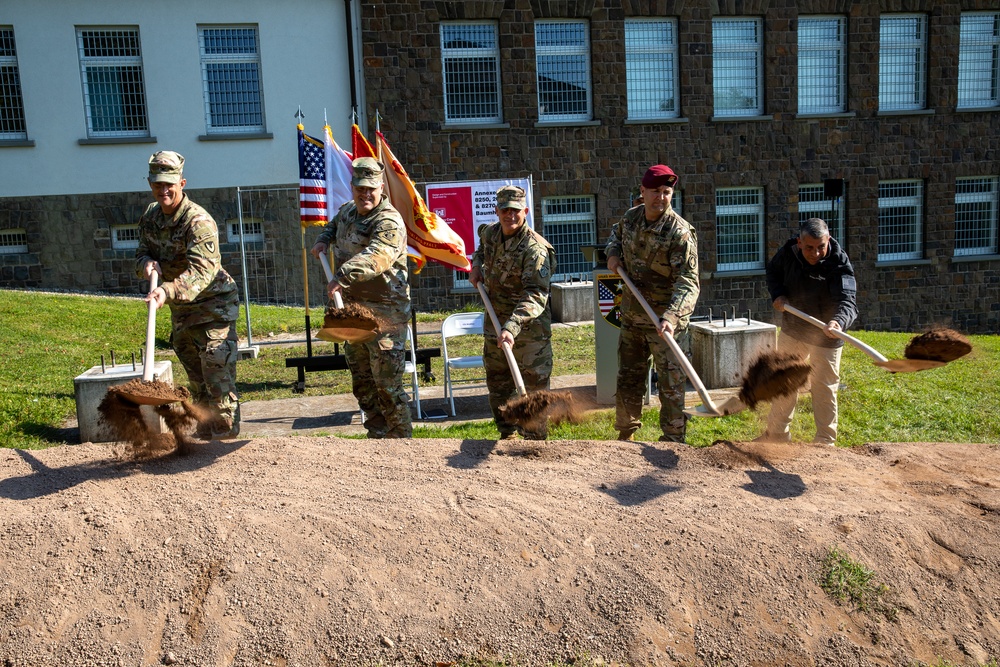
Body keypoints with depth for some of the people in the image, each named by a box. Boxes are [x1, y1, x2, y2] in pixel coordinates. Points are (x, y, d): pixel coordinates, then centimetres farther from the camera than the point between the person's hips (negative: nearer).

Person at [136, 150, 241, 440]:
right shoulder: (151, 216, 4)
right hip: (180, 308, 8)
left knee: (218, 375, -10)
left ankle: (227, 433, -1)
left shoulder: (198, 221, -23)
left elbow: (202, 271, -34)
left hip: (213, 305, -8)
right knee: (196, 379, 17)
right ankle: (204, 431, 30)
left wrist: (167, 291, -49)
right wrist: (147, 263, -15)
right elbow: (142, 253, 10)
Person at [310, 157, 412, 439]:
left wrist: (343, 277, -50)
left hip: (384, 317, -9)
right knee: (362, 383, 17)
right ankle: (377, 436, 31)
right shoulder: (347, 211, 11)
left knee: (387, 384, -6)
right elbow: (333, 225, 37)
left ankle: (400, 440, 8)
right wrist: (323, 240, 17)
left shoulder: (389, 222, -18)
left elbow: (375, 257, -38)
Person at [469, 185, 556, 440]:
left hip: (529, 327, -7)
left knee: (534, 386, -1)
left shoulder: (535, 248, -22)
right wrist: (476, 264, 10)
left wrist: (512, 327, -43)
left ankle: (536, 441, 10)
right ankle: (507, 435, 33)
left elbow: (535, 296, -32)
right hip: (495, 324, 7)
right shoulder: (490, 232, 1)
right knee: (497, 384, 16)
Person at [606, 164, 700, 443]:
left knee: (671, 385, 1)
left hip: (665, 322, -6)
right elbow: (616, 233, 27)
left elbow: (688, 283, -26)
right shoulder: (630, 218, 1)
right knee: (628, 379, 17)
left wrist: (671, 316, -41)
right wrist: (613, 252, 5)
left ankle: (673, 441, 14)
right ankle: (626, 435, 34)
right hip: (631, 316, 6)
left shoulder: (680, 232, -19)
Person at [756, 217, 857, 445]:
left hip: (825, 337, -5)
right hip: (791, 329, 5)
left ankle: (825, 443, 17)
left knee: (824, 389, 2)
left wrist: (839, 321, -59)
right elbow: (773, 271, 8)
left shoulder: (840, 264, -26)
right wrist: (777, 294, -10)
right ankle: (777, 434, 33)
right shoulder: (788, 252, -13)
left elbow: (848, 300, -38)